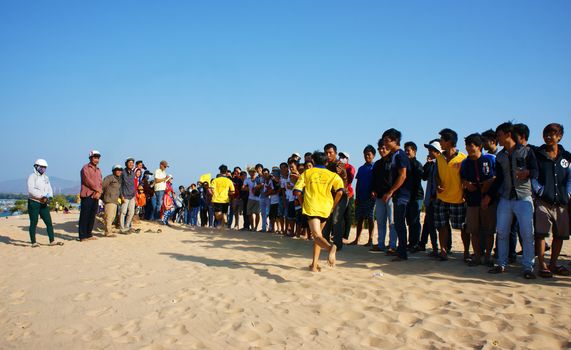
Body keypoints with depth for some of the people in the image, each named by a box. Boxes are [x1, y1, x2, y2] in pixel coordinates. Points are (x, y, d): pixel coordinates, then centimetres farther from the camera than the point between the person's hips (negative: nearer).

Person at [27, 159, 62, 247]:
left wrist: (48, 197, -8)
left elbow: (50, 189, 12)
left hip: (44, 203, 6)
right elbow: (31, 190, -16)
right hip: (34, 202, -6)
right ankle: (33, 242, 5)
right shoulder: (32, 176, -4)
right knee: (34, 223, -1)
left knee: (49, 222, 2)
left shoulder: (46, 178, 17)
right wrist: (42, 196, -22)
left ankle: (52, 241, 4)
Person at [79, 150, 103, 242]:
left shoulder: (98, 170, 19)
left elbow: (100, 183, 13)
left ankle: (89, 234, 17)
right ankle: (82, 236, -2)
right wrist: (97, 189, -7)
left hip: (96, 196, 7)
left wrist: (99, 192, -4)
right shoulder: (85, 168, -3)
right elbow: (88, 181, -12)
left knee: (92, 216, 9)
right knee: (84, 216, -5)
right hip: (87, 196, -7)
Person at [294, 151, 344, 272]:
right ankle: (314, 265, 16)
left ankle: (330, 247, -45)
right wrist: (333, 206, 8)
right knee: (318, 234, 19)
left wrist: (303, 204, 15)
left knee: (317, 236, -11)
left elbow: (298, 191, 1)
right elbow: (340, 192, -4)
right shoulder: (332, 175, 13)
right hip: (325, 208, 3)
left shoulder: (306, 173, 12)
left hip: (311, 208, -3)